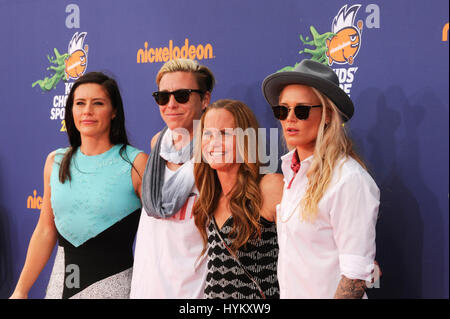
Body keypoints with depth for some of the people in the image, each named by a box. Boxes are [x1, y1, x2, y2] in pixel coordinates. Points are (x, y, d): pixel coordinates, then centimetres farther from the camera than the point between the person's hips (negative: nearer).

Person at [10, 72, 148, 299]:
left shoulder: (136, 163, -8)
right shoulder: (55, 162, 6)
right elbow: (45, 231, 10)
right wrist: (21, 291, 11)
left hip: (112, 284, -4)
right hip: (61, 281, 4)